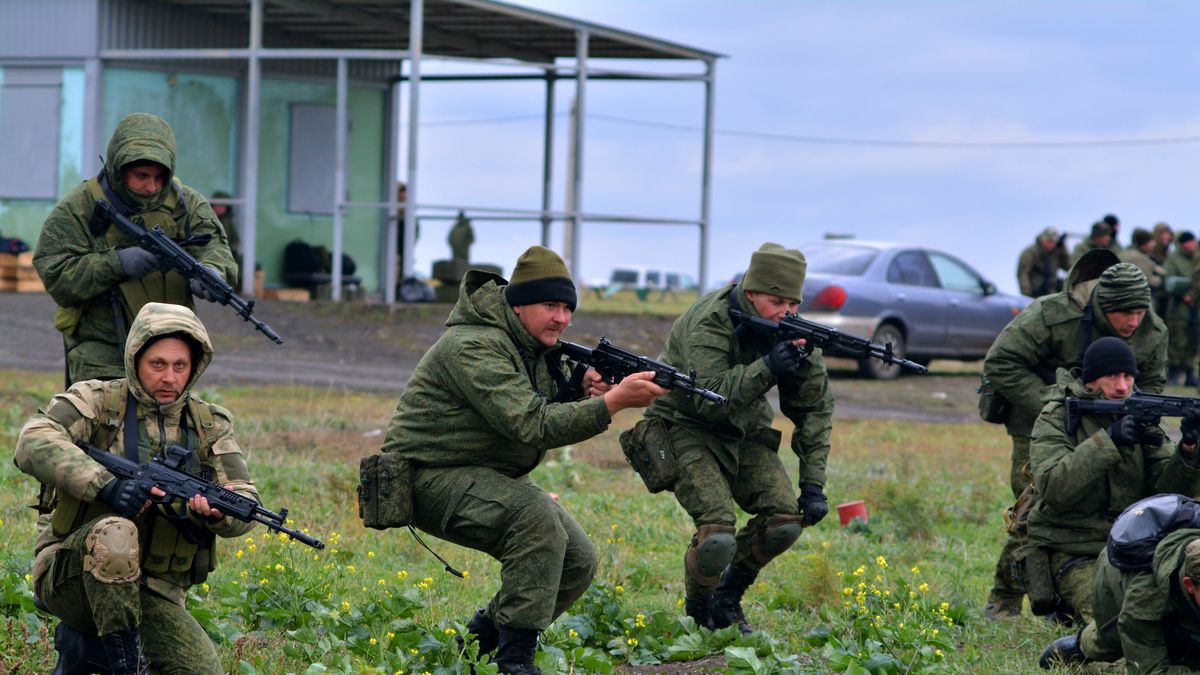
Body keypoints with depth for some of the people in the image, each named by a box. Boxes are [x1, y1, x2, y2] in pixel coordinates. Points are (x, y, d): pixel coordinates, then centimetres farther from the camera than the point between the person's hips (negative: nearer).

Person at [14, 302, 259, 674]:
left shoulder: (209, 426, 9)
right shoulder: (97, 401, -3)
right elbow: (34, 444, -21)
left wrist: (214, 511, -25)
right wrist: (106, 485, -34)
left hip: (155, 595, 4)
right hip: (71, 576, -4)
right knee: (114, 532, -37)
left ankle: (88, 643, 6)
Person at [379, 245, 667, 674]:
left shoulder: (537, 346, 7)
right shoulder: (475, 347, -24)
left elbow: (551, 411, 10)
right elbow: (532, 425, -32)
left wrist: (584, 393, -12)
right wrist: (614, 402, -38)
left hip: (492, 477, 10)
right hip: (433, 478, -10)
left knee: (578, 562, -1)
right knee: (538, 518, -32)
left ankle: (482, 638, 16)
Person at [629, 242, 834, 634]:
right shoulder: (709, 322, -26)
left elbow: (815, 407, -3)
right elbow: (709, 397, -37)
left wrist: (813, 484, -8)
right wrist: (767, 367, -48)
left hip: (744, 431, 6)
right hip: (687, 428, -6)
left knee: (786, 518, -13)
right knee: (718, 533, -25)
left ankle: (728, 598, 12)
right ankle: (698, 610, 6)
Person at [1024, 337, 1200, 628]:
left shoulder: (1141, 417, 6)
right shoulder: (1056, 419, -7)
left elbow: (1171, 489, -3)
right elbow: (1053, 488, -23)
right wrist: (1107, 440, -31)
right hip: (1074, 556, -5)